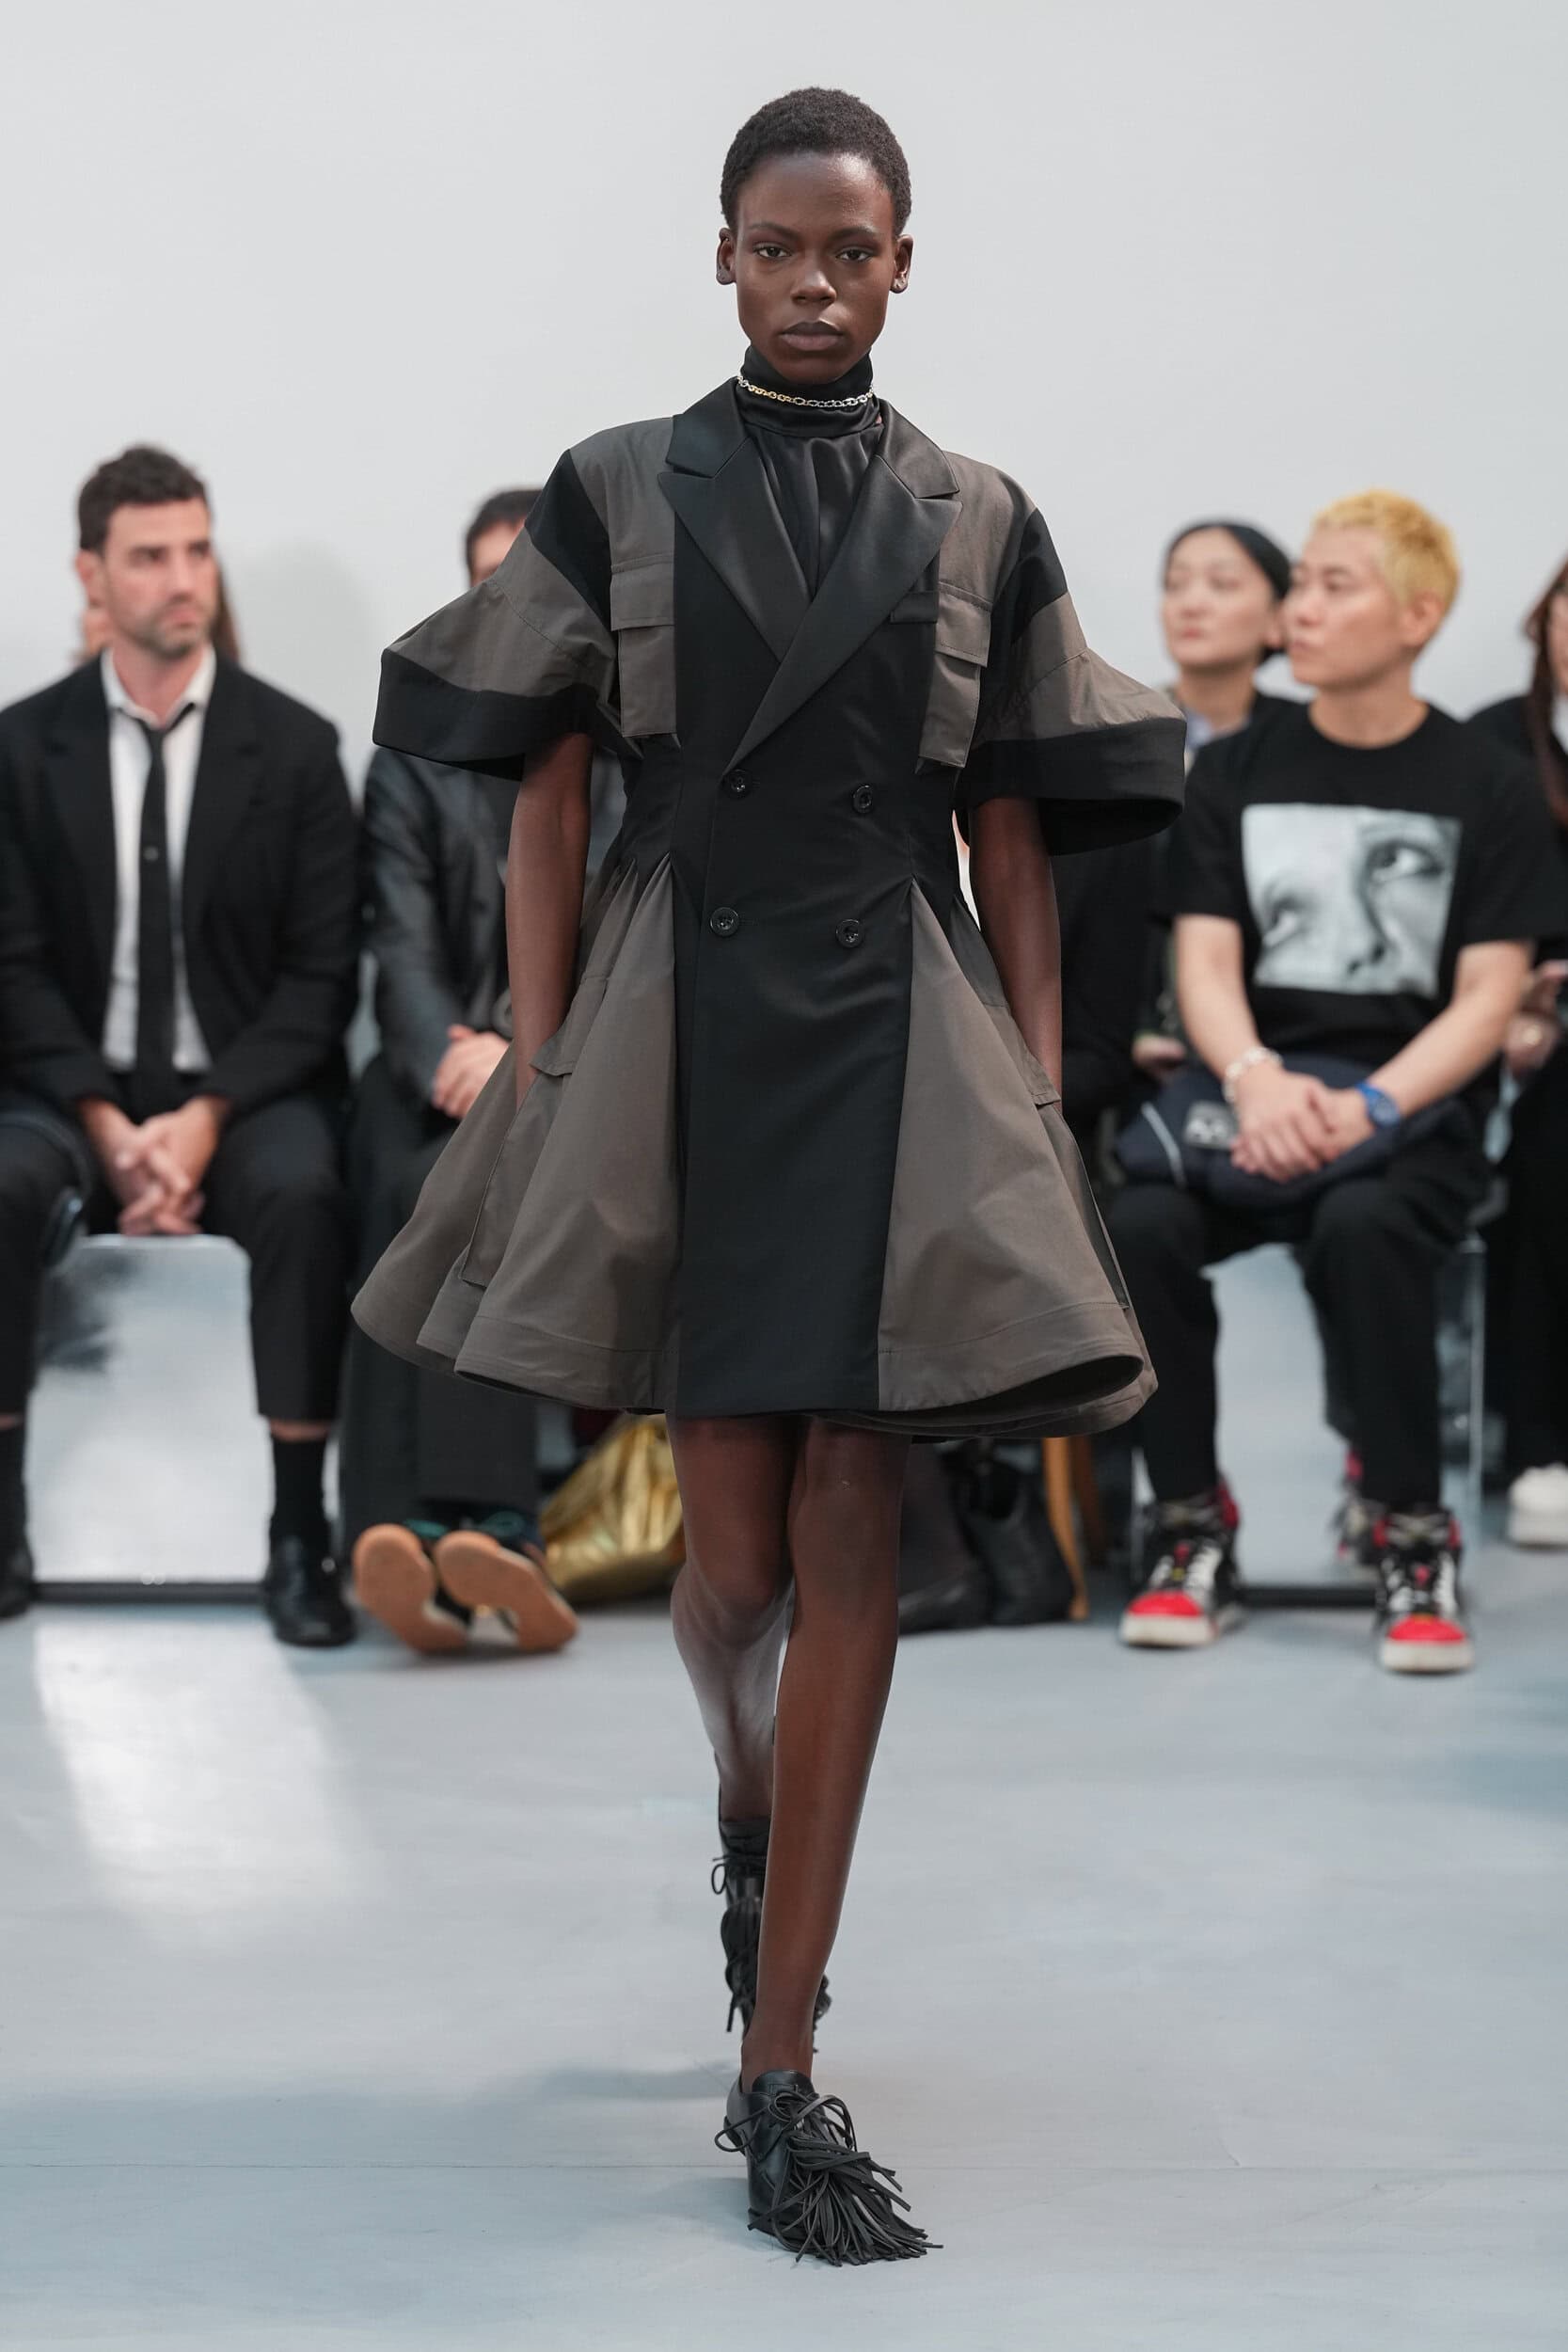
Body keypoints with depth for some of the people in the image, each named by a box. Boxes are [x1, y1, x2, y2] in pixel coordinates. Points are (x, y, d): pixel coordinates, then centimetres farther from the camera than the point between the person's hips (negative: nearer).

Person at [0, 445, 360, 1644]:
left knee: (304, 1195, -33)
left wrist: (207, 1119, -15)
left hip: (249, 1088, -1)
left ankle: (299, 1535, -25)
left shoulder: (293, 746, 2)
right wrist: (106, 1124, -14)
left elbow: (321, 973, -2)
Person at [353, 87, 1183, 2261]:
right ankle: (748, 1816, 35)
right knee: (731, 1550, -2)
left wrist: (1039, 1106, 3)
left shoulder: (977, 525, 9)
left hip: (897, 1043, 1)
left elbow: (1015, 839, 9)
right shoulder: (617, 494, 7)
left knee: (852, 1536, -5)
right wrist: (539, 1076, -1)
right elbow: (545, 797, 6)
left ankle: (780, 2075, -2)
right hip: (682, 1032, 0)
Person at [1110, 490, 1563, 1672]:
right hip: (1260, 1093, 3)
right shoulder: (1234, 772, 12)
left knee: (1361, 1225, -37)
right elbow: (1207, 961, 4)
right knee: (1140, 1227, -29)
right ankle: (1194, 1529, -12)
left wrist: (1368, 1107, -20)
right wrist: (1257, 1078, -19)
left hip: (1416, 1110, -3)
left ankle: (1414, 1540, -20)